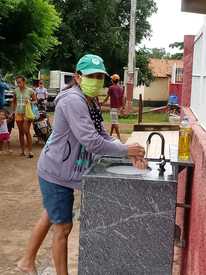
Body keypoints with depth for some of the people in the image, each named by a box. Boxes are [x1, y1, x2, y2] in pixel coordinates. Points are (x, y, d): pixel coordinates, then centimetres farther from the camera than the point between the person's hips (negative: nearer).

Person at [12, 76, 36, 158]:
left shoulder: (30, 90, -5)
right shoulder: (16, 91, 4)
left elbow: (35, 100, 3)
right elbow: (14, 102, 15)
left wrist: (29, 102, -16)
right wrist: (13, 111, 11)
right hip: (18, 114, 4)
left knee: (26, 132, -10)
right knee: (21, 132, 9)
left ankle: (30, 151, -3)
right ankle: (22, 150, 18)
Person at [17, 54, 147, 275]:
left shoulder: (91, 102, 6)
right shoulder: (72, 100, -24)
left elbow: (102, 136, 5)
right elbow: (91, 142, -31)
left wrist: (131, 154, -8)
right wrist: (126, 150, -21)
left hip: (64, 172, 10)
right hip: (56, 173, -10)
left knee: (49, 217, 23)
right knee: (63, 227, 3)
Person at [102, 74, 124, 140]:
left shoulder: (111, 87, -9)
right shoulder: (121, 88, 9)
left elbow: (107, 97, -1)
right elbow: (122, 99, 8)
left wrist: (103, 103, 15)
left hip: (113, 107, -7)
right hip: (118, 107, 7)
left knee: (114, 122, -8)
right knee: (113, 121, 17)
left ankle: (118, 136, -12)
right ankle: (110, 134, 26)